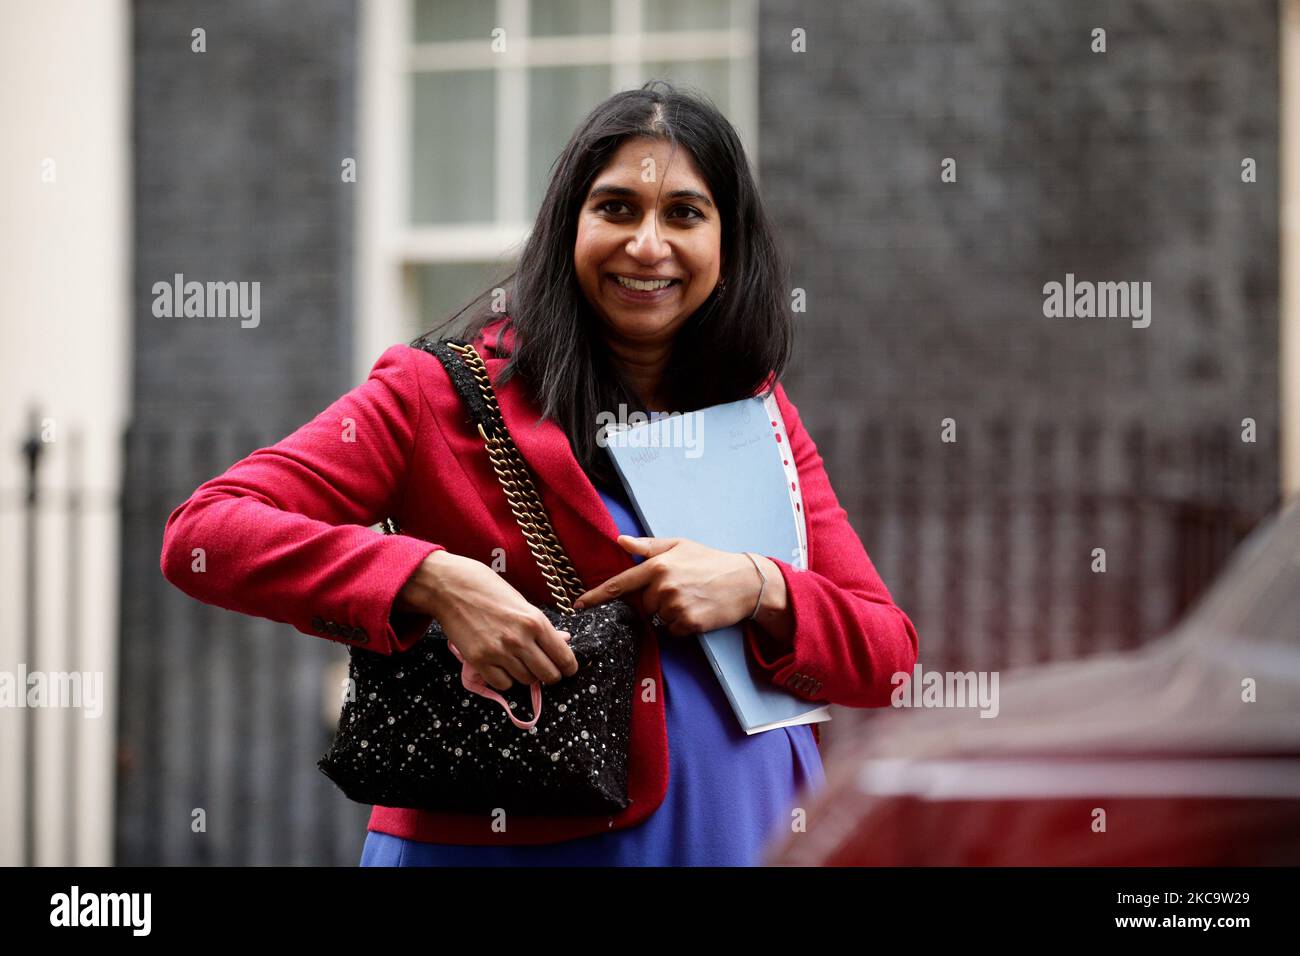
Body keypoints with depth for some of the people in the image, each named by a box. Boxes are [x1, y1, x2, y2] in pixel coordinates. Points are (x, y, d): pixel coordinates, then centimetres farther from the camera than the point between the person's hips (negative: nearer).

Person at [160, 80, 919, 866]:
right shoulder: (447, 390, -5)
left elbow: (890, 660, 5)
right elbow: (201, 535, -14)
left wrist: (758, 591, -14)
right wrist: (435, 584, -26)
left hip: (746, 834, 4)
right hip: (512, 843, -3)